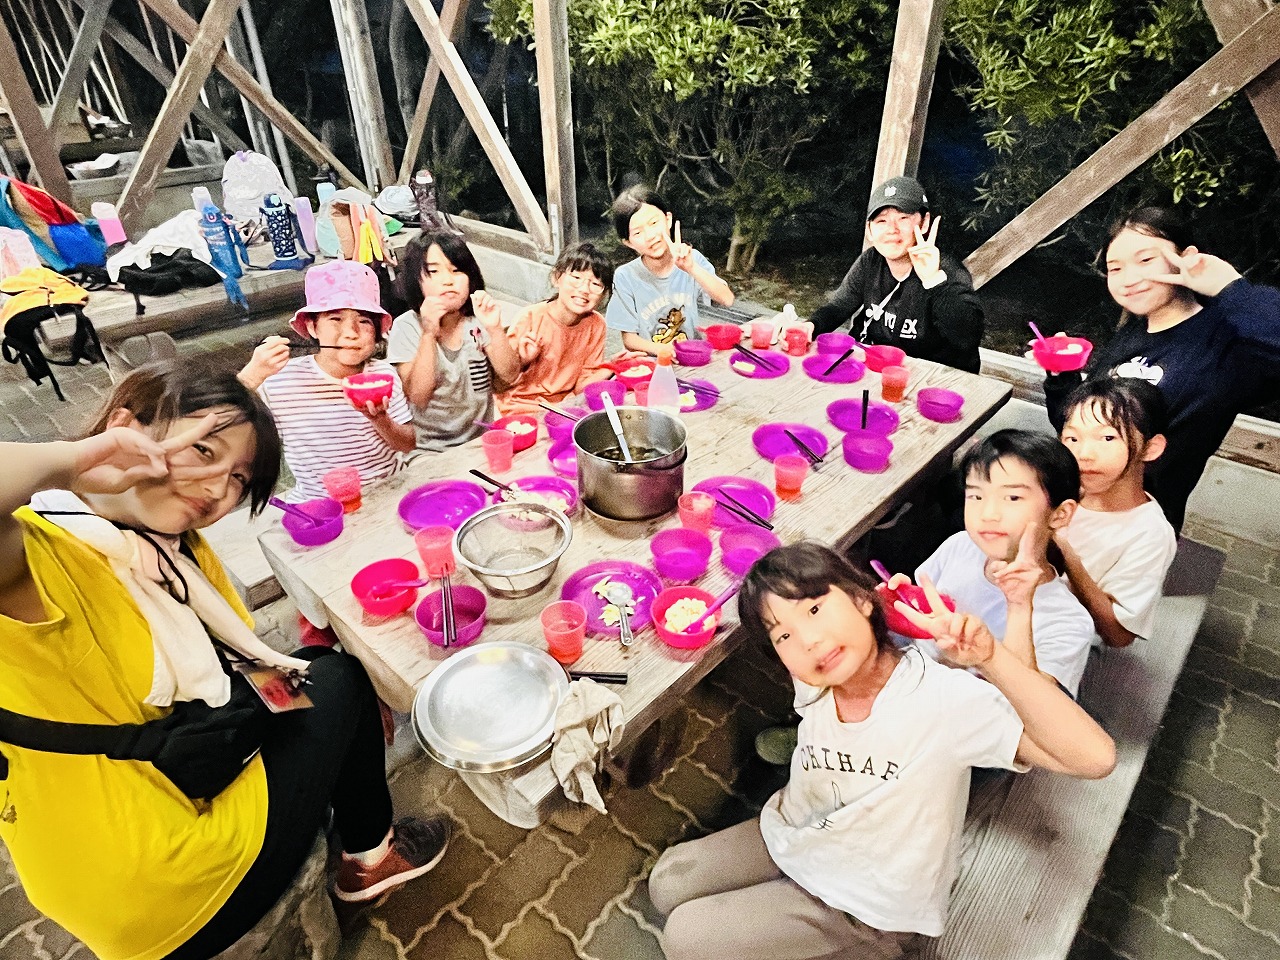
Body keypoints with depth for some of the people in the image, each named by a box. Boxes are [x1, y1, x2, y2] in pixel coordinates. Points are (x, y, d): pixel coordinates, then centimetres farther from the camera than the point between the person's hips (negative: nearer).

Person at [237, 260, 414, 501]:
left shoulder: (384, 374, -3)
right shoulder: (281, 380, -8)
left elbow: (409, 445, 0)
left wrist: (379, 419, -18)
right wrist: (251, 376, -24)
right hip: (315, 506, -2)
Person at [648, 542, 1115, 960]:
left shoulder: (944, 699, -33)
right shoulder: (812, 683, -18)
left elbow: (1094, 758, -40)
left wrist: (991, 657, -52)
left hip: (868, 908, -5)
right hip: (793, 841, 5)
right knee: (668, 881, 12)